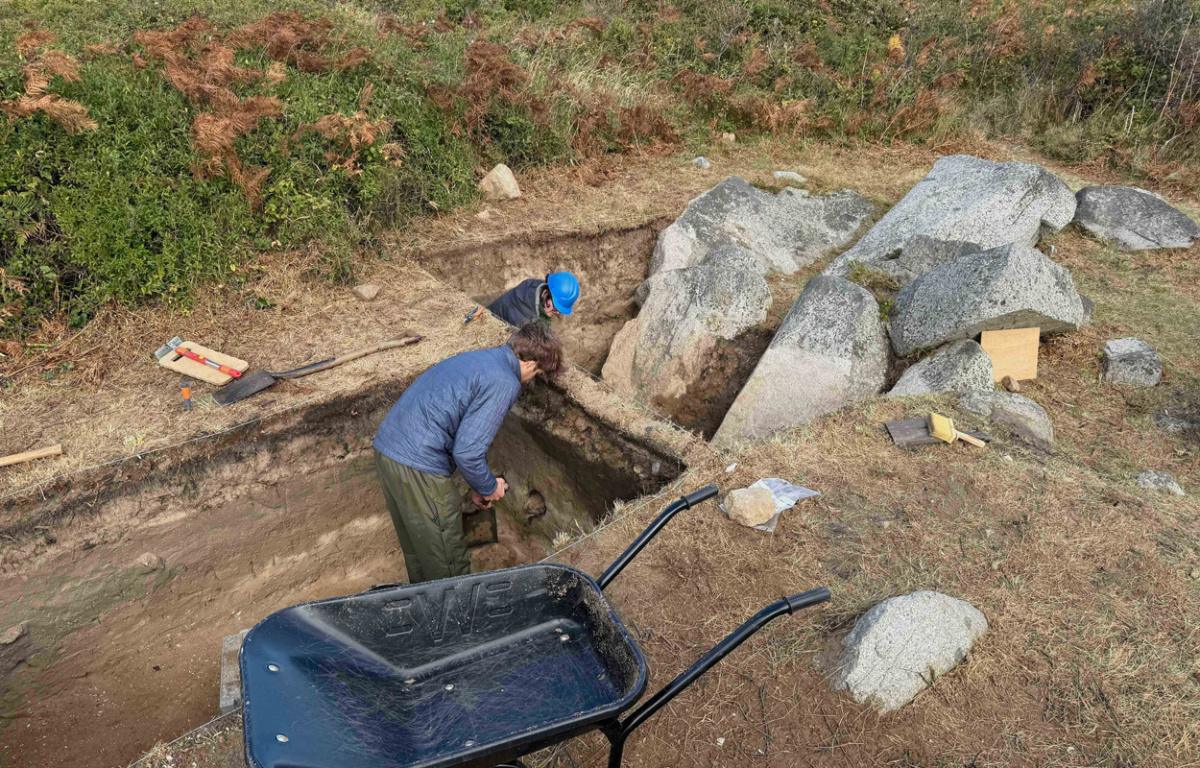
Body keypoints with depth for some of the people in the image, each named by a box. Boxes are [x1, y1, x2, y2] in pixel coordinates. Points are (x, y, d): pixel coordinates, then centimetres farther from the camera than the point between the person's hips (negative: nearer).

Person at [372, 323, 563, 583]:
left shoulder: (475, 358, 17)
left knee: (416, 551, 27)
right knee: (448, 566, 9)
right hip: (418, 466, -10)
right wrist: (489, 487, 2)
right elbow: (467, 451, -18)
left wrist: (477, 487, 29)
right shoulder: (505, 383, -13)